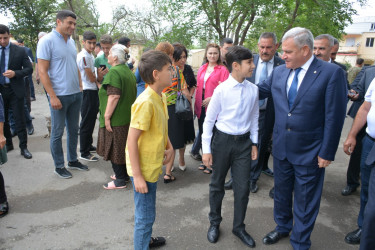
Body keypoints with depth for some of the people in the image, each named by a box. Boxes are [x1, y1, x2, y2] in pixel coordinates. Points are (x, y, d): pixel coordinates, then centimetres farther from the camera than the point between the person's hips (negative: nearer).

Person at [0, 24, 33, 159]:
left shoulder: (20, 51, -3)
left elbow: (29, 69, -3)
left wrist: (15, 73, -18)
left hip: (15, 90, -3)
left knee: (19, 120, 0)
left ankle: (23, 147, 9)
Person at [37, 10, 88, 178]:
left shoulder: (71, 41, 12)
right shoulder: (47, 41, -10)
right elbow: (42, 71, -14)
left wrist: (80, 85, 10)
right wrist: (52, 96, -18)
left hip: (76, 94, 7)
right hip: (59, 95, -7)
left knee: (73, 129, 15)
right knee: (57, 132, 5)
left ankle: (73, 161, 30)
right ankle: (59, 166, 19)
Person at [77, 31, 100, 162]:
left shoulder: (91, 56, 14)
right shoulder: (84, 56, -17)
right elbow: (91, 78, -16)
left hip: (93, 92, 10)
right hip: (87, 93, -10)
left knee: (91, 121, 19)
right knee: (86, 123, -3)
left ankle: (88, 145, 34)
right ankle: (84, 153, 7)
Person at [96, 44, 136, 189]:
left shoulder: (114, 72, -16)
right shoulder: (129, 72, 13)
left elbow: (114, 96, -23)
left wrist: (107, 117, -19)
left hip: (116, 120, -9)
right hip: (128, 117, 9)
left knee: (115, 148, 1)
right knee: (124, 147, 18)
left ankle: (120, 180, 9)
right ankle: (125, 174, 30)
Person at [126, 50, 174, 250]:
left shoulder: (161, 97, 2)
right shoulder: (145, 102, -26)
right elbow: (132, 140, -24)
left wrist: (169, 147, 2)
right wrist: (137, 176, -22)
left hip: (153, 165, 9)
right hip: (143, 169, -9)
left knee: (147, 211, 27)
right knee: (145, 215, 8)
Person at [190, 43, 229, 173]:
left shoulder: (222, 70, -4)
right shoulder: (202, 69, 13)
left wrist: (212, 98, -19)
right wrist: (196, 104, 9)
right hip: (201, 106, 5)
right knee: (202, 131, 16)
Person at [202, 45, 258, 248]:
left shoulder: (253, 89, -3)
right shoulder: (221, 90, -15)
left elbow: (254, 118, 8)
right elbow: (209, 120, -9)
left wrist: (254, 143, 10)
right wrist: (206, 149, -9)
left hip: (244, 142, 3)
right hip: (222, 140, -3)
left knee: (243, 187, 10)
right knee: (217, 185, 13)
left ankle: (239, 227, 33)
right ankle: (214, 223, 37)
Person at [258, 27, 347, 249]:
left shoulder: (332, 73, -14)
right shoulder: (279, 72, 0)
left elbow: (334, 117, -14)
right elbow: (260, 91, 16)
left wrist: (327, 153, -13)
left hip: (310, 153, -5)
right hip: (281, 148, 5)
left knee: (305, 202, 12)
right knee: (281, 192, 23)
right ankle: (283, 227, 47)